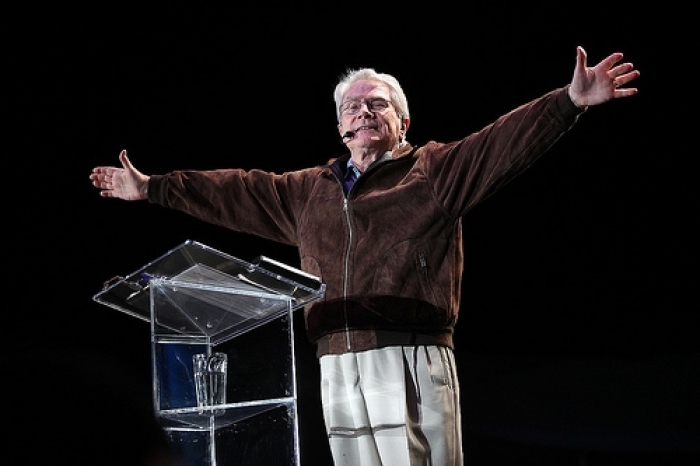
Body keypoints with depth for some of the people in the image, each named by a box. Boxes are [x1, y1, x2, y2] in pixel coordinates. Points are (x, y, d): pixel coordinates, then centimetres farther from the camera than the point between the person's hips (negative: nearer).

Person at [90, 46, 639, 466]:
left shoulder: (434, 171, 6)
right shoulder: (309, 191, 22)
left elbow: (503, 143, -6)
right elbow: (237, 193, 28)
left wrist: (569, 103, -21)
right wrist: (152, 188, 31)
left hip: (413, 365, -5)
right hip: (339, 370, 5)